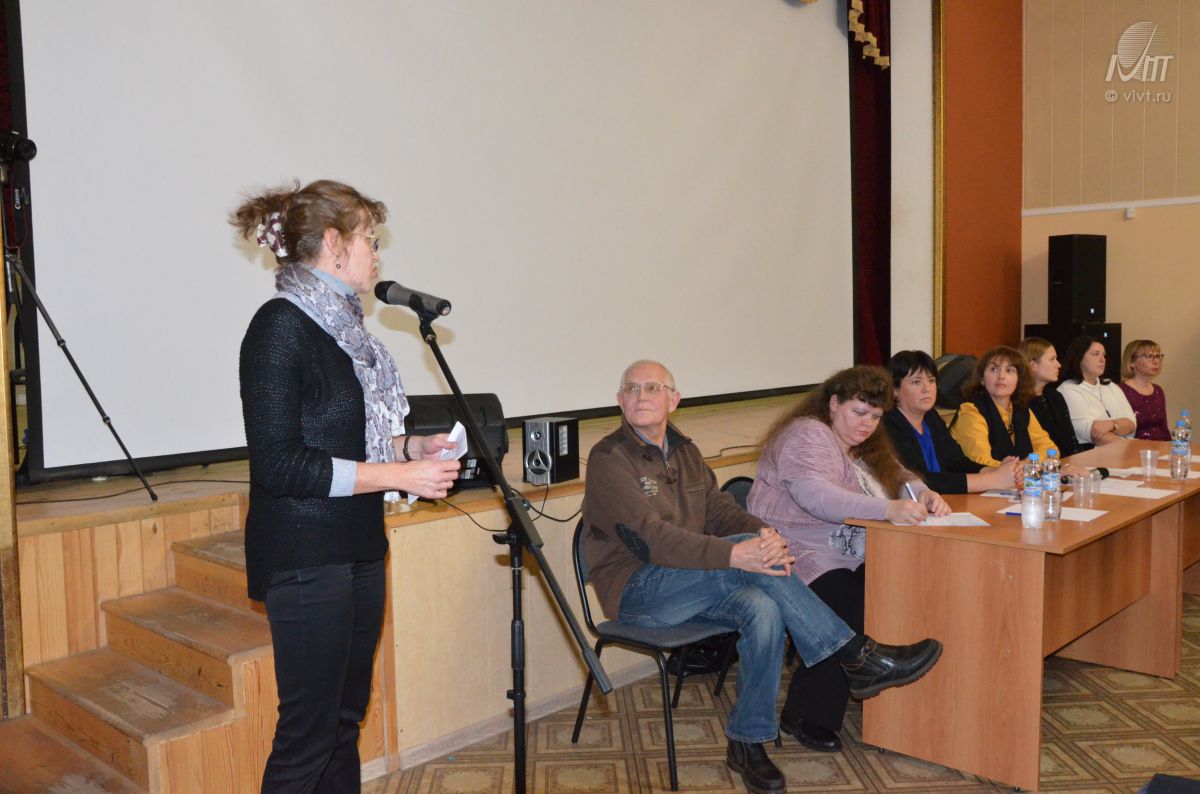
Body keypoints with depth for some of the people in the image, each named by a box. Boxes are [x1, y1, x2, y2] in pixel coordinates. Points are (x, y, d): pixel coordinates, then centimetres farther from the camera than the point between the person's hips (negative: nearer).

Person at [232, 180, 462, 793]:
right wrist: (397, 475, -19)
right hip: (305, 558, -9)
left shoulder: (342, 324, 12)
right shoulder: (281, 326, -14)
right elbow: (279, 463, -20)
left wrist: (409, 446, 6)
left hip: (358, 548, 9)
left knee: (345, 719, 15)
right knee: (307, 733, -1)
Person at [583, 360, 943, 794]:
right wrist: (737, 553, -31)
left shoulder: (683, 450, 15)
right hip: (637, 591, -6)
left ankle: (746, 744, -12)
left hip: (690, 583, 6)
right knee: (752, 551, -27)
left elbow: (720, 509, 7)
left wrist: (763, 532, -18)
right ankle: (856, 656, -19)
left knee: (763, 610, -26)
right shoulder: (608, 459, -11)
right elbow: (650, 537, -23)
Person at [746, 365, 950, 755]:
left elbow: (899, 475, 21)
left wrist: (923, 494, -5)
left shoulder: (866, 444, 20)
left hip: (852, 558, 8)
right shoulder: (806, 435, -11)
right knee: (852, 606, -33)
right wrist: (889, 509, -37)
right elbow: (816, 496, -27)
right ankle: (804, 716, -19)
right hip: (801, 556, -8)